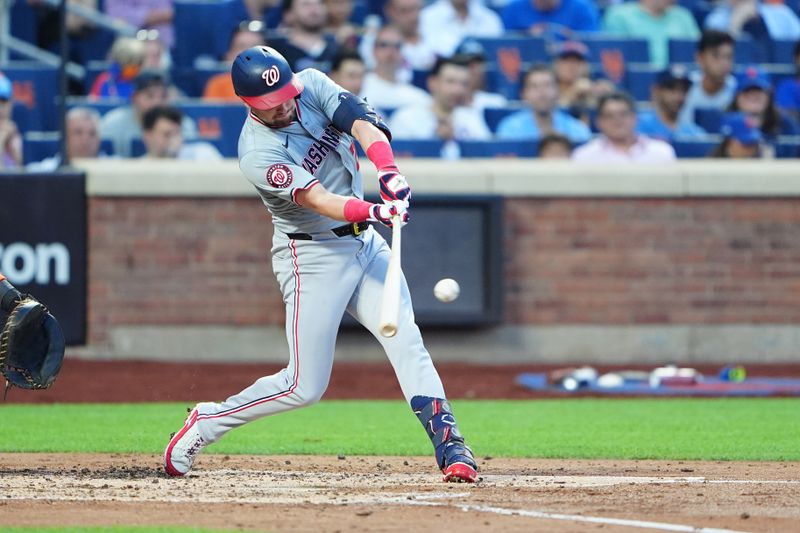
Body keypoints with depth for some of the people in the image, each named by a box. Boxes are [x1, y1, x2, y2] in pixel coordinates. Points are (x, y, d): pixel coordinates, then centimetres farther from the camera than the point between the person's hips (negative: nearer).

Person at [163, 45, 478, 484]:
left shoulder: (312, 85, -4)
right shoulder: (257, 154, -22)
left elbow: (361, 122, -19)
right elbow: (318, 200, -32)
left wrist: (388, 171, -38)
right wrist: (372, 212, -49)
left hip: (364, 243, 6)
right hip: (312, 257, -6)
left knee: (406, 340, -11)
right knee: (305, 386, -4)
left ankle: (449, 446, -15)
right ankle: (207, 422, 15)